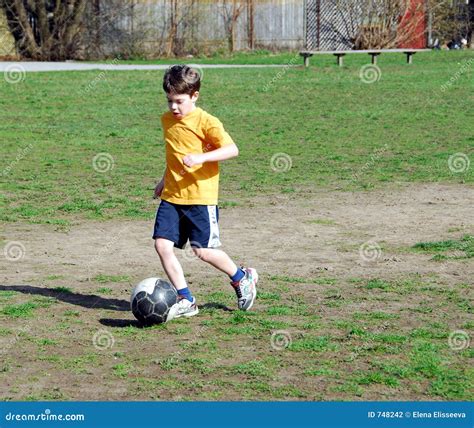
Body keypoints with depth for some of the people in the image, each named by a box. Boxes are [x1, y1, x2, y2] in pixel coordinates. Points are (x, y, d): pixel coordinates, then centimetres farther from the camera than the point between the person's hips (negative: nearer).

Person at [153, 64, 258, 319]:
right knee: (162, 244, -6)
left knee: (203, 251, -5)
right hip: (171, 196, 6)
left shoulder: (206, 122, -11)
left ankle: (242, 278, 22)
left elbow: (232, 149, -19)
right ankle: (185, 301, 3)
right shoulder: (167, 120, 10)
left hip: (201, 196, -6)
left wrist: (201, 157, -30)